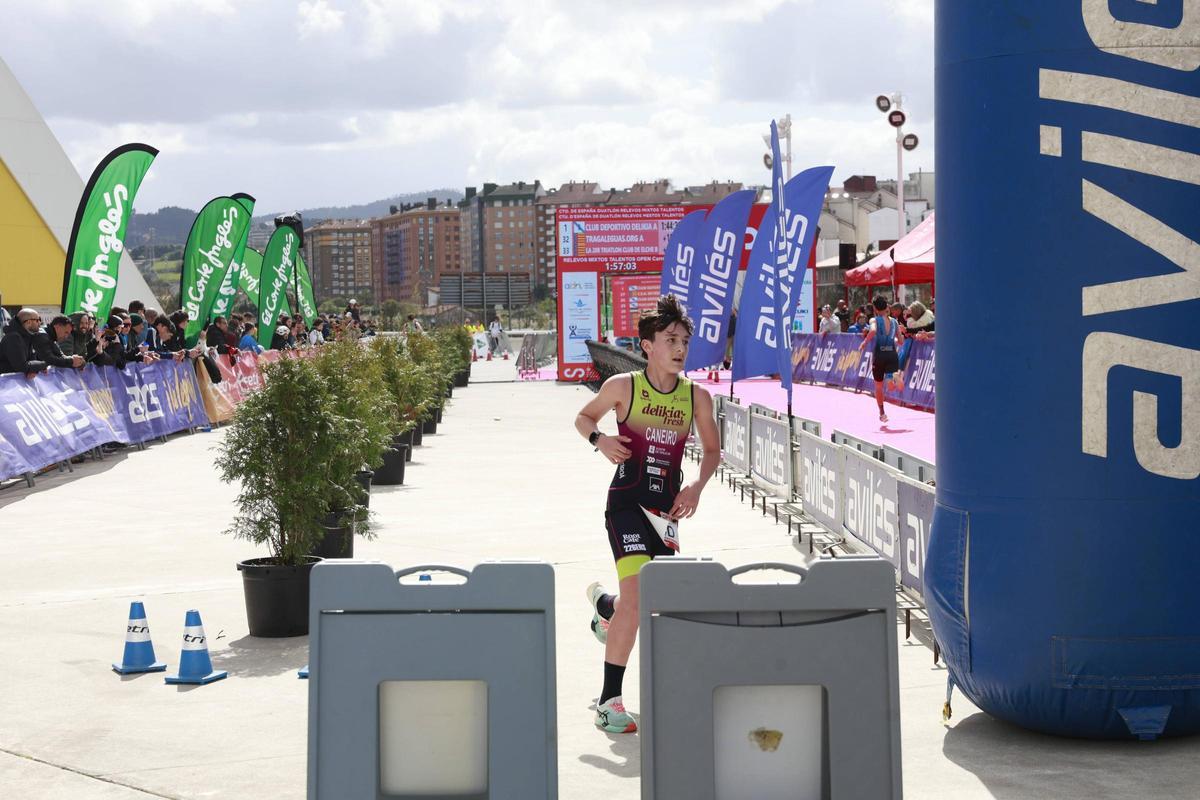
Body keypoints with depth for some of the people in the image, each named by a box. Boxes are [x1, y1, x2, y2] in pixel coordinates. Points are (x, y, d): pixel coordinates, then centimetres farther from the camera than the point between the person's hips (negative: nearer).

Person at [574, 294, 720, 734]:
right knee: (637, 595, -18)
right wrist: (600, 440, -10)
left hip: (667, 507, 4)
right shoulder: (623, 386, -5)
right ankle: (609, 700, -8)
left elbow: (712, 450, 15)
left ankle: (603, 604, 49)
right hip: (627, 501, -4)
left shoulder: (697, 396, 3)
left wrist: (696, 486, -2)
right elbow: (583, 418, 11)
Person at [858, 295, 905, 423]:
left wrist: (864, 343, -13)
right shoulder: (894, 322, 9)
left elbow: (873, 331, -25)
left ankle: (882, 413, 27)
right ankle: (892, 378, -41)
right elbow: (900, 341, 9)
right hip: (892, 354, 1)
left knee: (878, 386, 17)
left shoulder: (874, 320, -2)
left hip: (879, 355, -1)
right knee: (893, 385, -6)